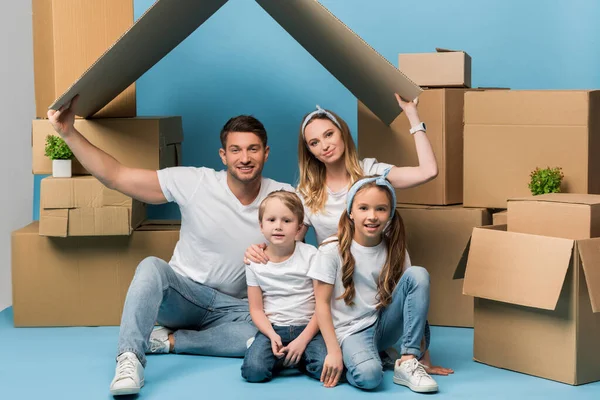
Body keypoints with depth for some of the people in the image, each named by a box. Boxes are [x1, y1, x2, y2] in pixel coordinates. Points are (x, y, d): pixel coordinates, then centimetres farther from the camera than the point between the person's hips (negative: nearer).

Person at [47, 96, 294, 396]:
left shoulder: (282, 197, -9)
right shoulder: (193, 182, -14)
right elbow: (115, 176, -15)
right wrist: (68, 133, -24)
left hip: (232, 307, 2)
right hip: (182, 293, -1)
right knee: (151, 266, -35)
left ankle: (169, 341, -17)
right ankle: (129, 360, -38)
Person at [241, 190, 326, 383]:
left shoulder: (310, 255, -7)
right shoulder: (255, 261, -1)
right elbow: (256, 309, 3)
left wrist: (303, 340, -14)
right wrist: (272, 336, -16)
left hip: (307, 327, -1)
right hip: (273, 328, 1)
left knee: (324, 368, -28)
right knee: (253, 371, -25)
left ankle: (297, 356, 4)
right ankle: (284, 355, 5)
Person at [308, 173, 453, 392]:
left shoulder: (394, 250, 1)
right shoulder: (332, 250, -11)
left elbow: (414, 296, -1)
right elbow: (322, 303, -9)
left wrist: (423, 356, -4)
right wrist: (334, 351, -16)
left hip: (384, 324, 5)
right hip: (352, 331, -5)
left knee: (418, 274, -19)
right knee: (368, 376, -38)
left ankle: (408, 362, -19)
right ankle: (350, 359, 0)